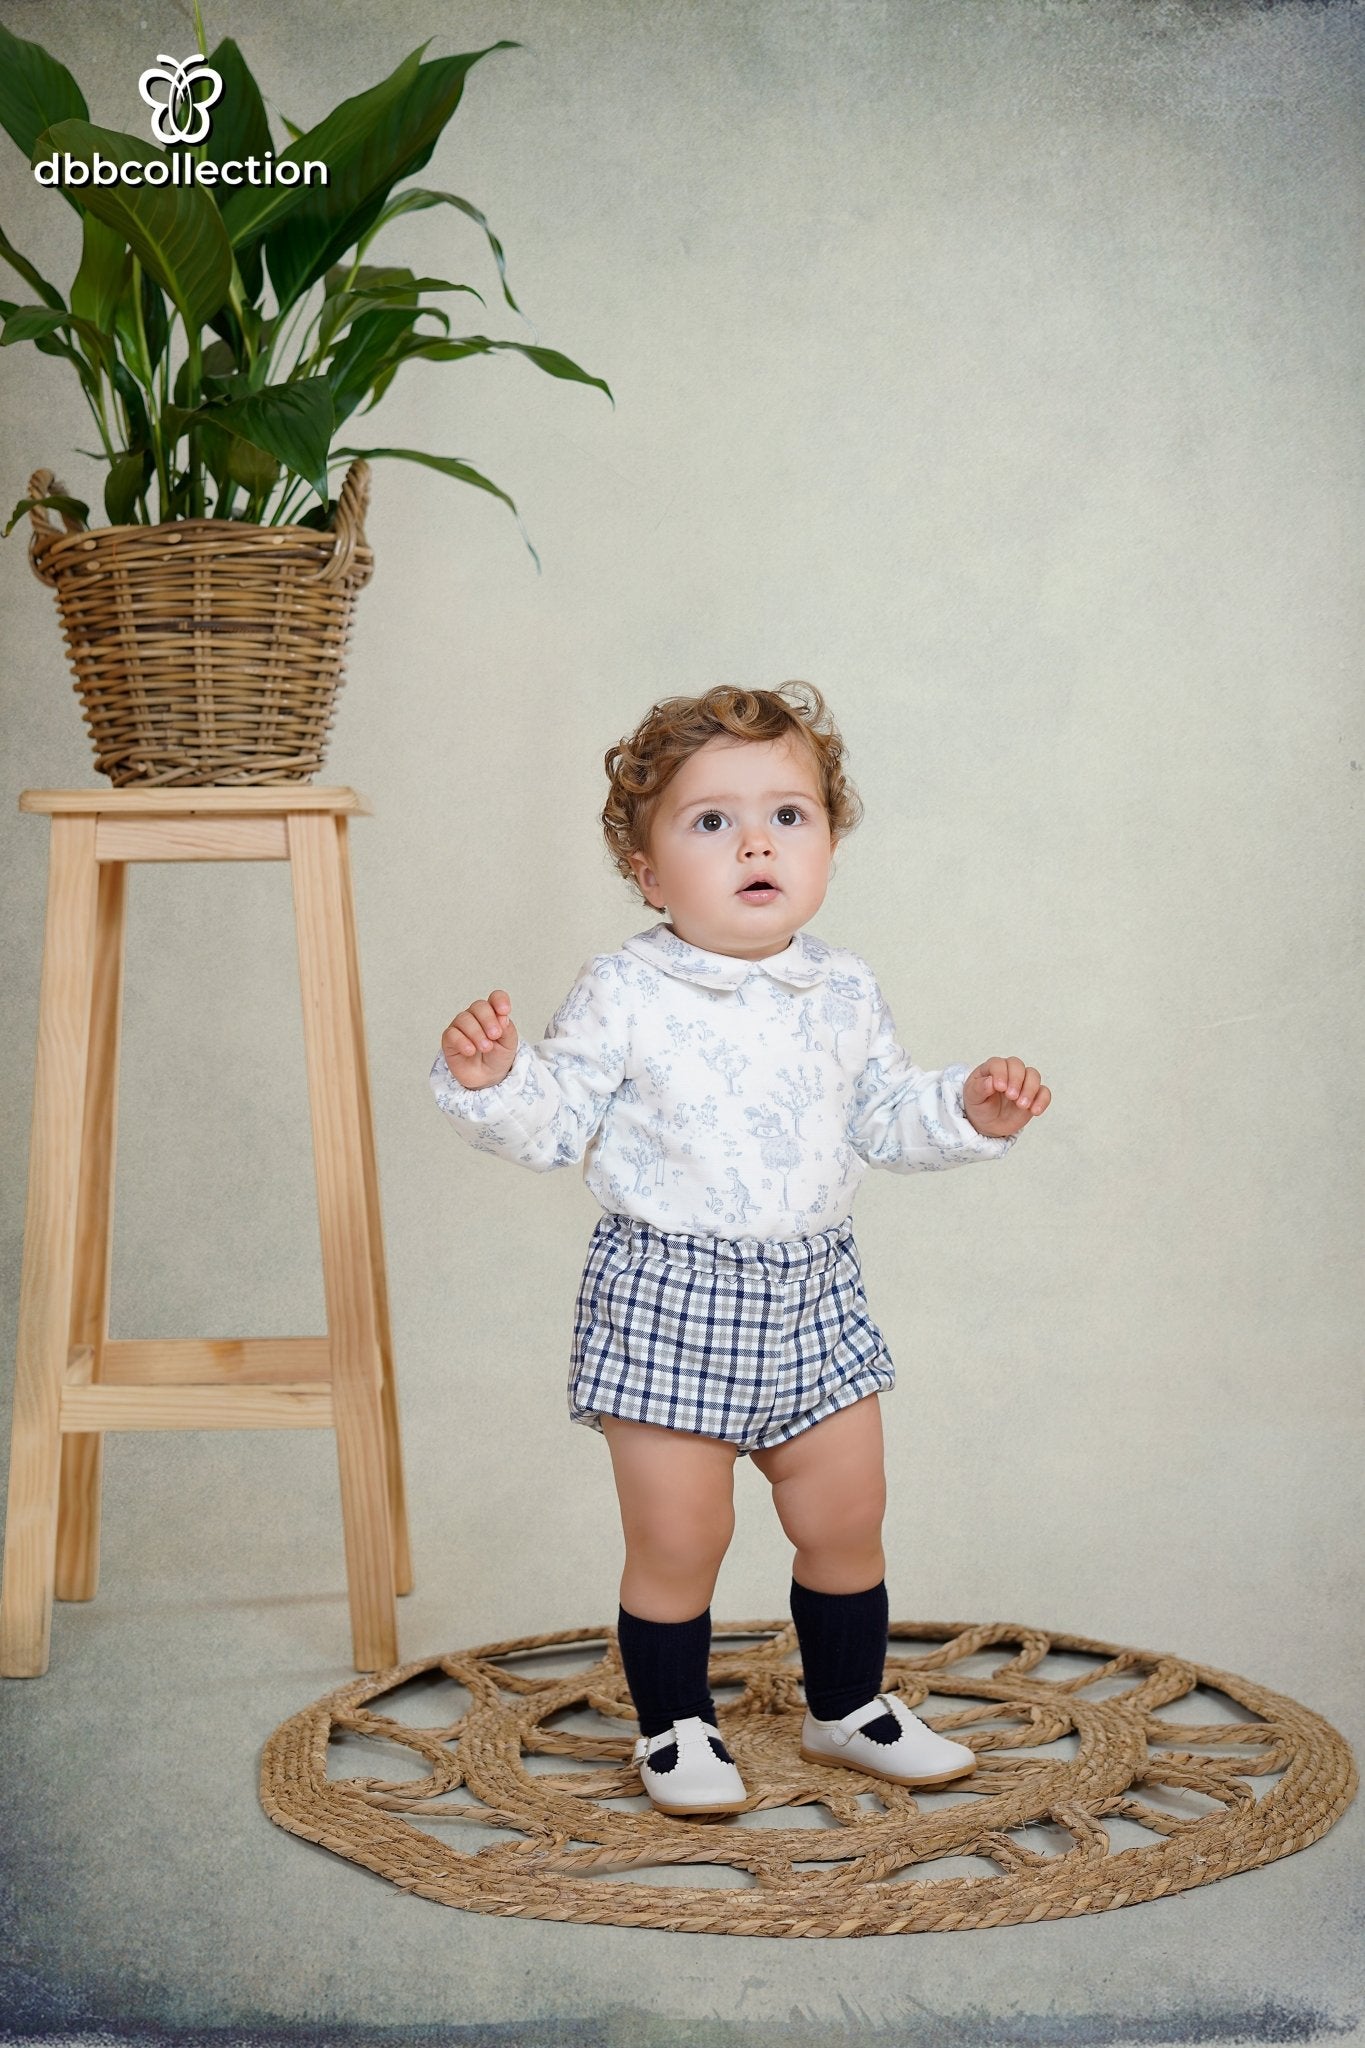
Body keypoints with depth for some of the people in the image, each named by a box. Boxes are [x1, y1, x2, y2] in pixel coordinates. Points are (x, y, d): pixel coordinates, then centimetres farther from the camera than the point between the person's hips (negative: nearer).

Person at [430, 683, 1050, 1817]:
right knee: (678, 1542, 2)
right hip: (666, 1305, -4)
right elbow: (554, 1128, -9)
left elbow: (883, 1119, 15)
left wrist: (968, 1109, -1)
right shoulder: (625, 995, -11)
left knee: (847, 1519, 14)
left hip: (813, 1298, 5)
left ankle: (849, 1704, 35)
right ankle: (675, 1726, 24)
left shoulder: (844, 991, 3)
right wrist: (491, 1080, -27)